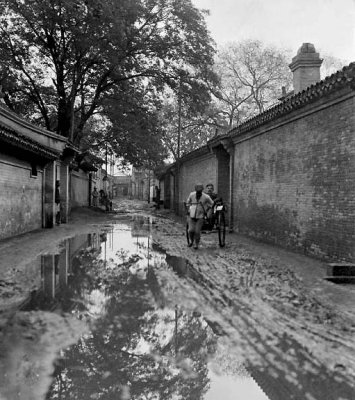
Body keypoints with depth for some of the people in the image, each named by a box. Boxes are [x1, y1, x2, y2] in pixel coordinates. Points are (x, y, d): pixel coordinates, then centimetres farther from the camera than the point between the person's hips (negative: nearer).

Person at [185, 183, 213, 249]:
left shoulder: (206, 197, -13)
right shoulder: (192, 194, -7)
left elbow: (211, 204, 6)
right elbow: (188, 202, 14)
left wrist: (205, 211, 6)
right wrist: (188, 210, 10)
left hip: (200, 217, -1)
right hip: (191, 216, 2)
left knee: (197, 231, -5)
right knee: (191, 230, -7)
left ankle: (196, 244, 18)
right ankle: (191, 241, 23)